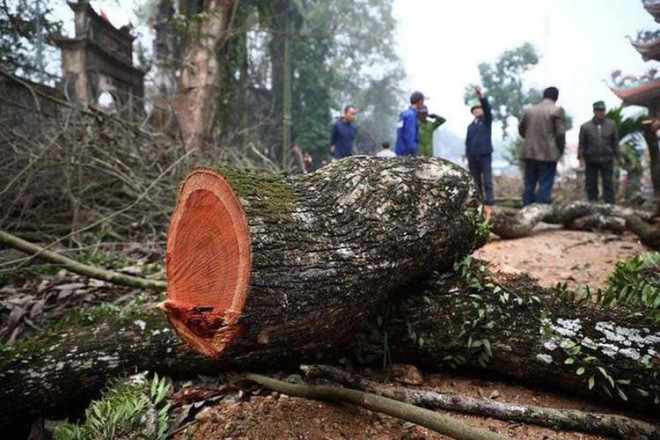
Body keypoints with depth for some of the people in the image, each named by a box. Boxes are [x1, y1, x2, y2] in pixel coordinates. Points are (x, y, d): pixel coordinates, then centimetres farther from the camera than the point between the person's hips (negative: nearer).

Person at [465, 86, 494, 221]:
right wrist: (467, 155, 8)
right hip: (473, 157, 4)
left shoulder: (487, 121, 5)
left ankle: (488, 206, -13)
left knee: (487, 182, -8)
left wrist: (481, 97, -29)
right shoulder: (471, 126, 14)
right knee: (476, 183, 7)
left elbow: (488, 108, -13)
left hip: (485, 155, -4)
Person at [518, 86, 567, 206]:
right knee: (545, 185, -2)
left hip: (530, 152, 5)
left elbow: (521, 129, 13)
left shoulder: (528, 110, 8)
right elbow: (560, 133, -9)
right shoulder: (557, 110, -6)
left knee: (529, 184, 11)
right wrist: (561, 149, 5)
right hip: (548, 154, -4)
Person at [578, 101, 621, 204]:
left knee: (608, 183, 1)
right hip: (591, 161, -1)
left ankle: (610, 203, 6)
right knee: (591, 184, 6)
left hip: (607, 160, 1)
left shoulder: (611, 125, 4)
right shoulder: (585, 126, -1)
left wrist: (618, 156, 6)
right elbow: (582, 143, 0)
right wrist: (581, 157, -9)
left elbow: (615, 142, 8)